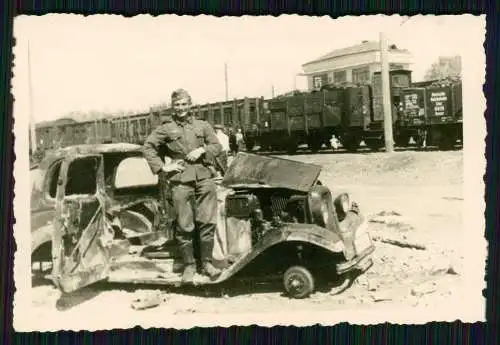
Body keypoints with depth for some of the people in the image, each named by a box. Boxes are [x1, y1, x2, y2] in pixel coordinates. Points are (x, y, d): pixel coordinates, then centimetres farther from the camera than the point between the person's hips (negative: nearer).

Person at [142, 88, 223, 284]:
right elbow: (147, 147, 6)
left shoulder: (202, 126, 16)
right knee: (185, 226, 0)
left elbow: (217, 146, 15)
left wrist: (202, 150, -4)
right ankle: (189, 265, 11)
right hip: (180, 181, -2)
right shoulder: (166, 129, 9)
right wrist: (162, 167, -2)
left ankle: (207, 262, 11)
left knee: (207, 222, -1)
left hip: (204, 178, 2)